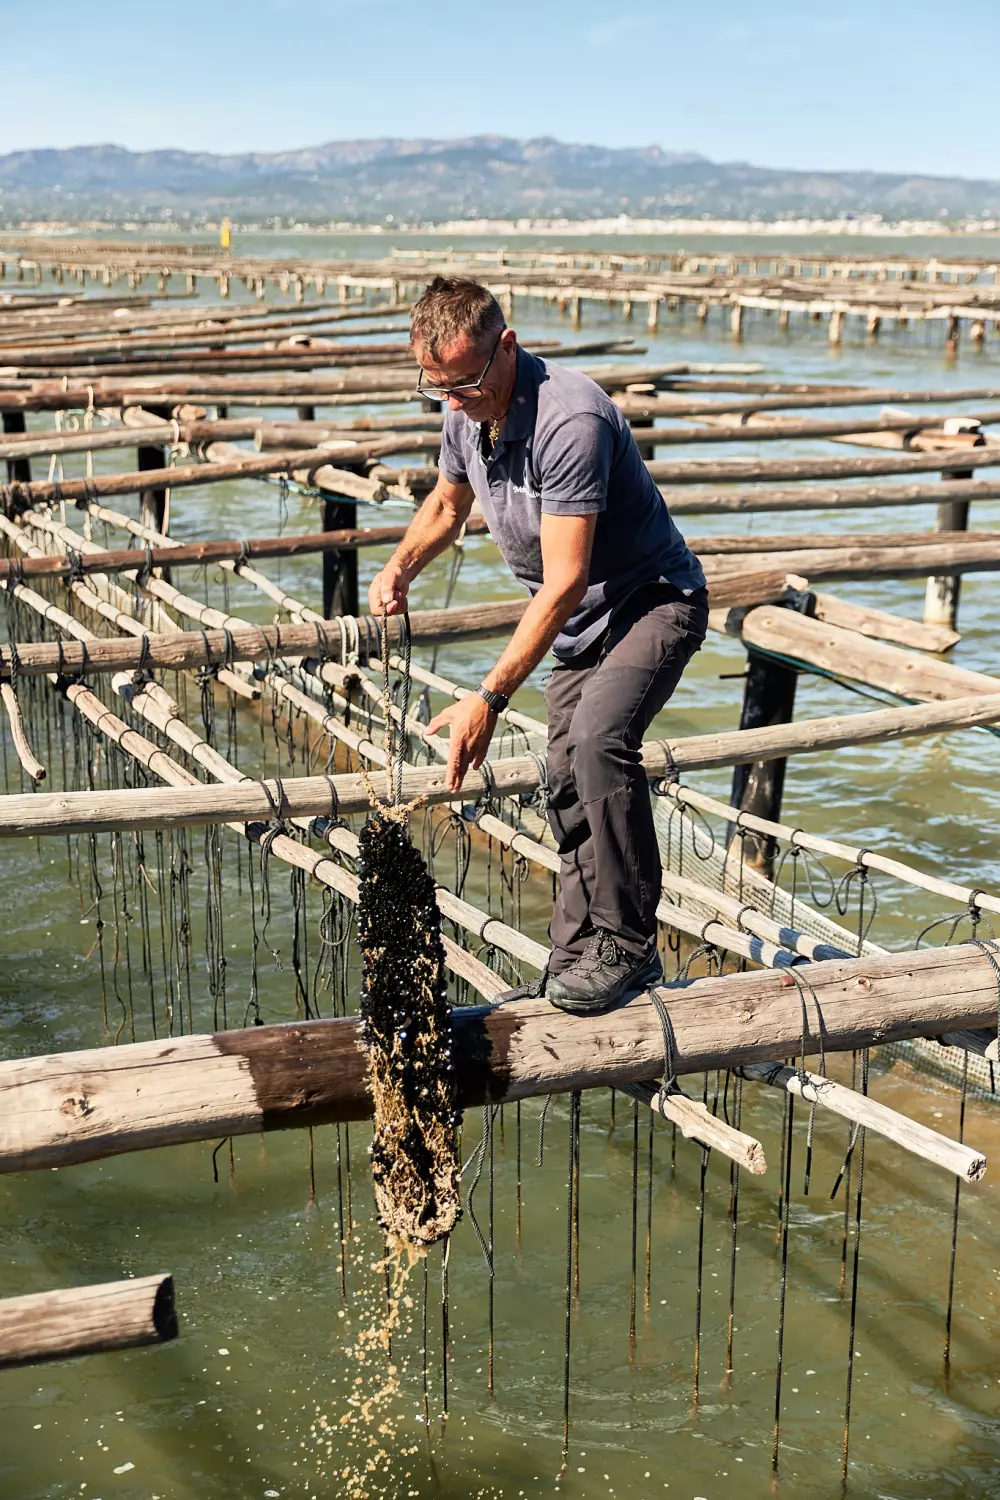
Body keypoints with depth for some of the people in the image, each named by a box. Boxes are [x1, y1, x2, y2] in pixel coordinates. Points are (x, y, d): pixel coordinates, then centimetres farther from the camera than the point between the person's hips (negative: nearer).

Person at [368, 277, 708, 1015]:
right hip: (584, 622, 9)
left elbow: (564, 582, -33)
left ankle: (628, 947, -19)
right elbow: (447, 502, 18)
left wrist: (489, 699, -34)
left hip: (653, 601, -9)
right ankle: (577, 960, 23)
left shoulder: (569, 419, -31)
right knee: (567, 783, 9)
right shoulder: (467, 412, -4)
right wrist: (400, 568, -3)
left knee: (598, 740, -32)